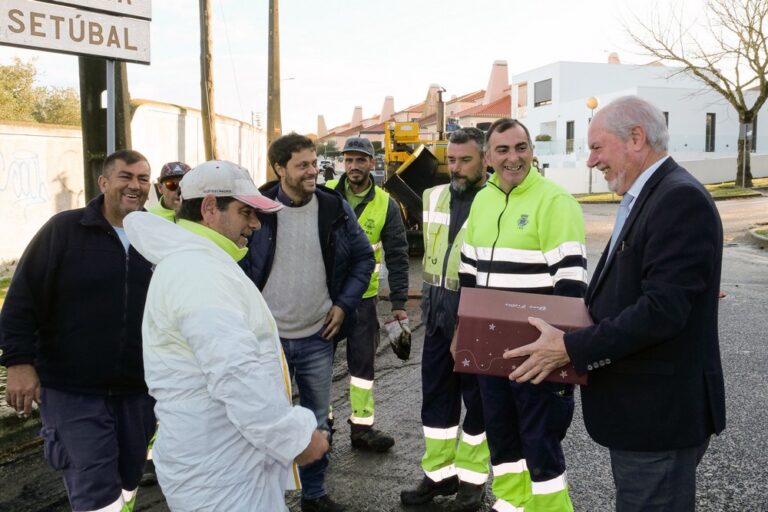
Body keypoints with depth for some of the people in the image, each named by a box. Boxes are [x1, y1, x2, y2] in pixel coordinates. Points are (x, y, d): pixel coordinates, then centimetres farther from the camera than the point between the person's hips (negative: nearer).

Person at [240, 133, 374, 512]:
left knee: (316, 422, 15)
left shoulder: (335, 208, -2)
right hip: (267, 338, -2)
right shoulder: (256, 209, -8)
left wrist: (344, 304, -1)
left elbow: (363, 257, 8)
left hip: (318, 337, 2)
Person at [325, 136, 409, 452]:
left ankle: (362, 427, 19)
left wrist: (398, 302, -5)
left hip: (363, 296, 0)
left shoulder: (385, 204, -4)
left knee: (362, 363, 7)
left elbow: (397, 256, -1)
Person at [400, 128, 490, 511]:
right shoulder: (433, 198, 8)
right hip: (437, 308, 6)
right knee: (435, 392, 13)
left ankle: (472, 477, 24)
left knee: (477, 396, 8)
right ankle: (439, 472, 28)